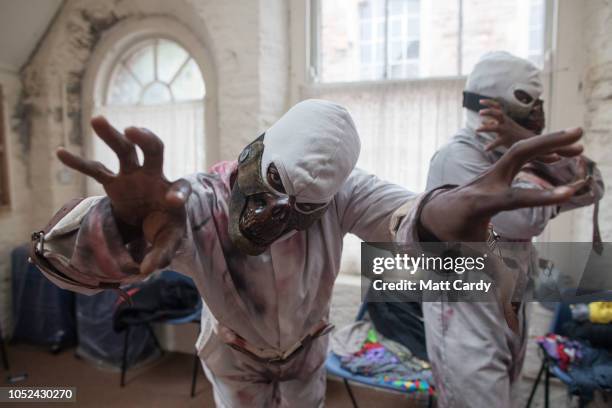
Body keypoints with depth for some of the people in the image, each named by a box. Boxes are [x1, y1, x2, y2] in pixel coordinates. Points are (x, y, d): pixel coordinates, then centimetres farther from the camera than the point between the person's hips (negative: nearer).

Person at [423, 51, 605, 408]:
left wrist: (532, 143, -15)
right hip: (467, 323, -9)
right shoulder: (458, 156, -19)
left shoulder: (511, 155, 7)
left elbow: (591, 189, -2)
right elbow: (525, 217, -29)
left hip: (509, 317, 9)